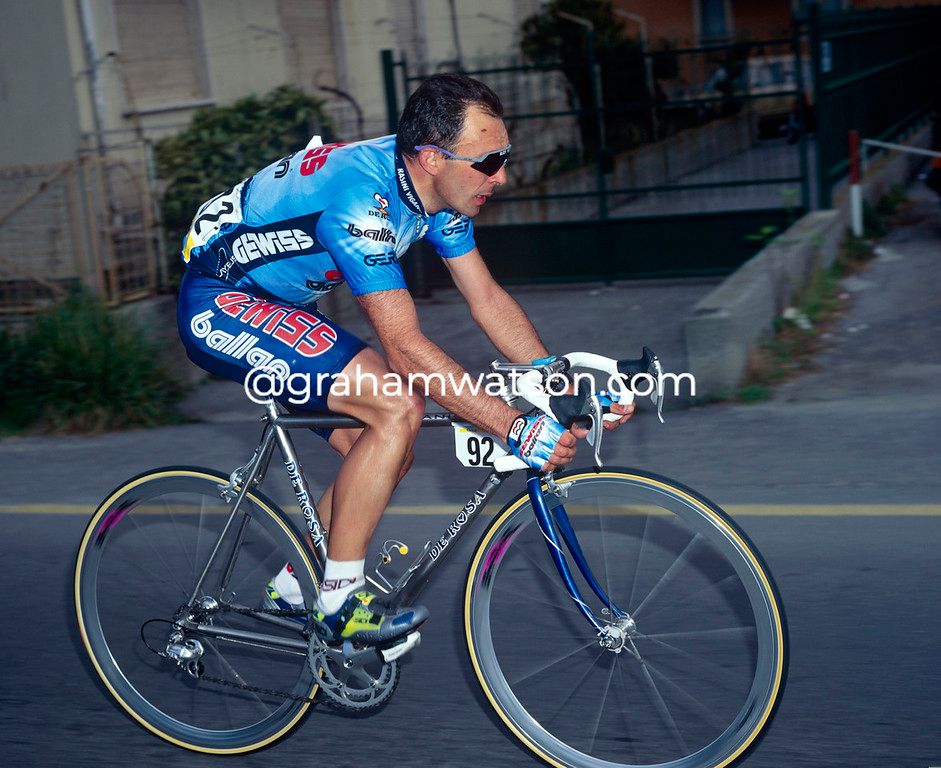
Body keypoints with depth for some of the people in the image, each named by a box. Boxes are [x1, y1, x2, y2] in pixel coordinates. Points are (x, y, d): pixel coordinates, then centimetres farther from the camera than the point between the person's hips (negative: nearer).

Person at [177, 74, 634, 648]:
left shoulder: (438, 190, -6)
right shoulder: (362, 198, -32)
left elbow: (487, 297, -2)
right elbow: (406, 346, -34)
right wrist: (516, 429, -36)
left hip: (277, 306, 9)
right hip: (219, 302, -9)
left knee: (390, 453, 4)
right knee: (399, 410, -23)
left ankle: (294, 589, 20)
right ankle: (340, 601, -13)